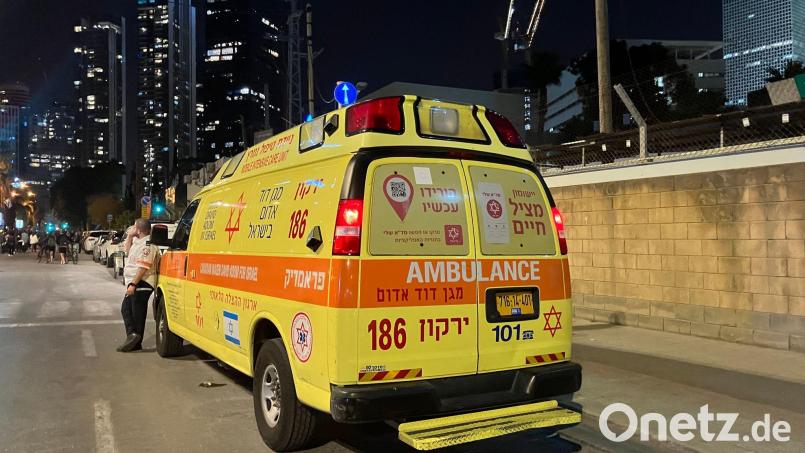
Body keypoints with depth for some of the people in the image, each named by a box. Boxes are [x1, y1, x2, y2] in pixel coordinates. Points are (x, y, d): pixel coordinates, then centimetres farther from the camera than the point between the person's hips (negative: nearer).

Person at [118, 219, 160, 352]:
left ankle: (136, 343, 2)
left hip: (142, 285, -11)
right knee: (126, 309, 13)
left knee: (138, 314, -4)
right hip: (135, 284, 11)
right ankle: (132, 335, 10)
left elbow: (143, 267, -25)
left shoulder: (147, 245, -20)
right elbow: (127, 250, 31)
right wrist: (129, 236, 15)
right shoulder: (138, 241, 14)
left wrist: (133, 284, -26)